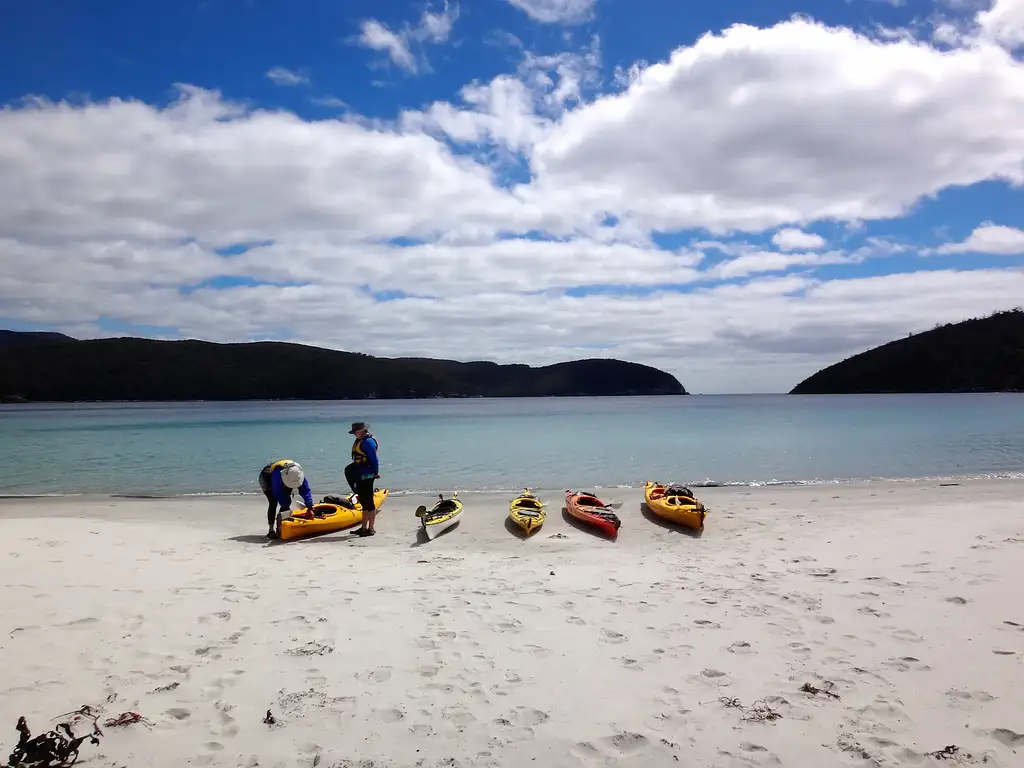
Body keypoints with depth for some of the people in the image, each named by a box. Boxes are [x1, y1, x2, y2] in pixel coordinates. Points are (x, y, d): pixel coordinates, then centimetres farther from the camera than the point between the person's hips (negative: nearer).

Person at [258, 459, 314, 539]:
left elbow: (305, 491, -30)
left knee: (287, 501, -7)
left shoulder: (297, 473, -31)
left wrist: (309, 508, -35)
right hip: (267, 479, -5)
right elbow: (278, 493, -41)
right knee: (273, 502, -21)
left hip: (282, 482, 5)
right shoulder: (277, 473, -45)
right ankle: (271, 530, -20)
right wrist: (286, 509, -40)